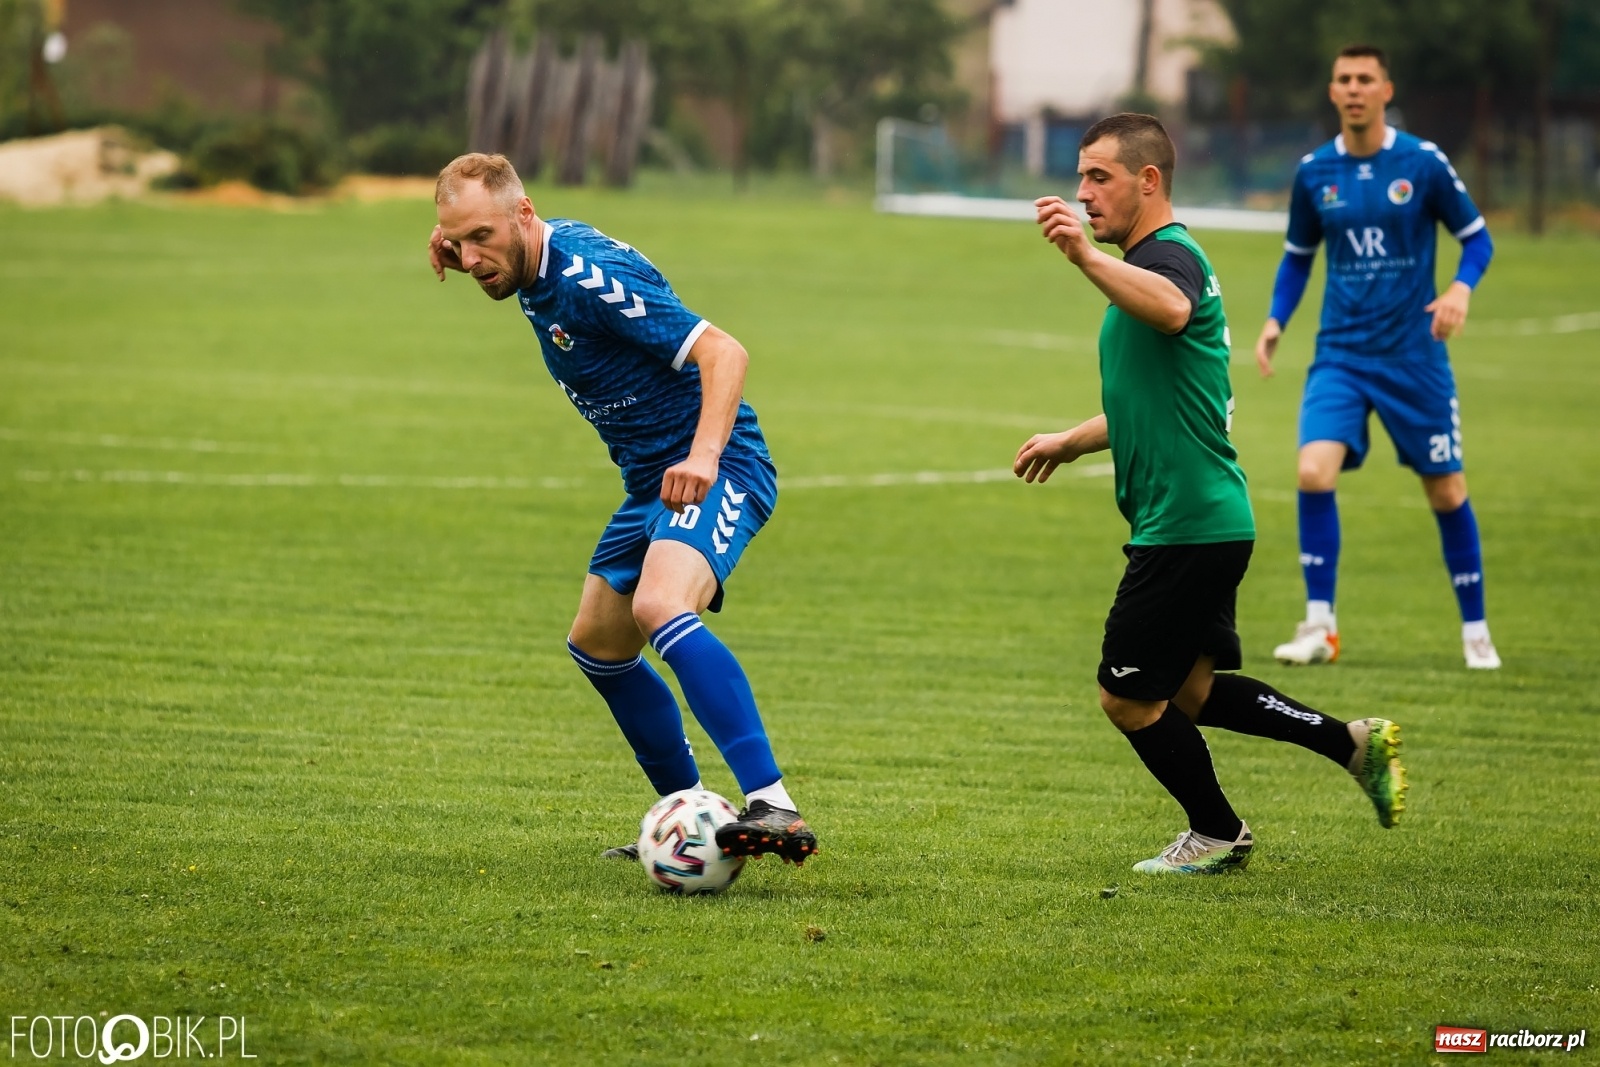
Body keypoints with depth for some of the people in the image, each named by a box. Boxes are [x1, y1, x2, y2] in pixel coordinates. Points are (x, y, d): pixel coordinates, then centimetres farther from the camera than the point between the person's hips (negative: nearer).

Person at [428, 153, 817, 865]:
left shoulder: (593, 275, -22)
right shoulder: (537, 267, 6)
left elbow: (723, 351, -26)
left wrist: (705, 455, -40)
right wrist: (459, 245, 10)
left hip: (712, 475, -11)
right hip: (650, 481, 11)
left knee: (659, 606, -34)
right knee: (597, 646, 20)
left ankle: (774, 808, -43)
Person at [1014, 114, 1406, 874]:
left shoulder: (1169, 256, -15)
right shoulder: (1154, 264, 18)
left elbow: (1171, 309, -43)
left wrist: (1087, 256, -55)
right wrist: (1070, 442, 33)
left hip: (1185, 527, -10)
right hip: (1210, 523, 10)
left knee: (1130, 698, 1)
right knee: (1188, 692, 17)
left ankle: (1216, 834, 18)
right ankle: (1354, 744, 19)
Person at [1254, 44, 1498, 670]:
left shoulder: (1423, 163, -5)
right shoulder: (1314, 172, 3)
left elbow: (1477, 238, 3)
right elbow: (1298, 257, 16)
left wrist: (1461, 288, -17)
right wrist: (1275, 321, 1)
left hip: (1414, 354, -1)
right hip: (1340, 354, 2)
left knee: (1445, 490, 4)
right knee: (1314, 472, -18)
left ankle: (1475, 630, 21)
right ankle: (1319, 627, -9)